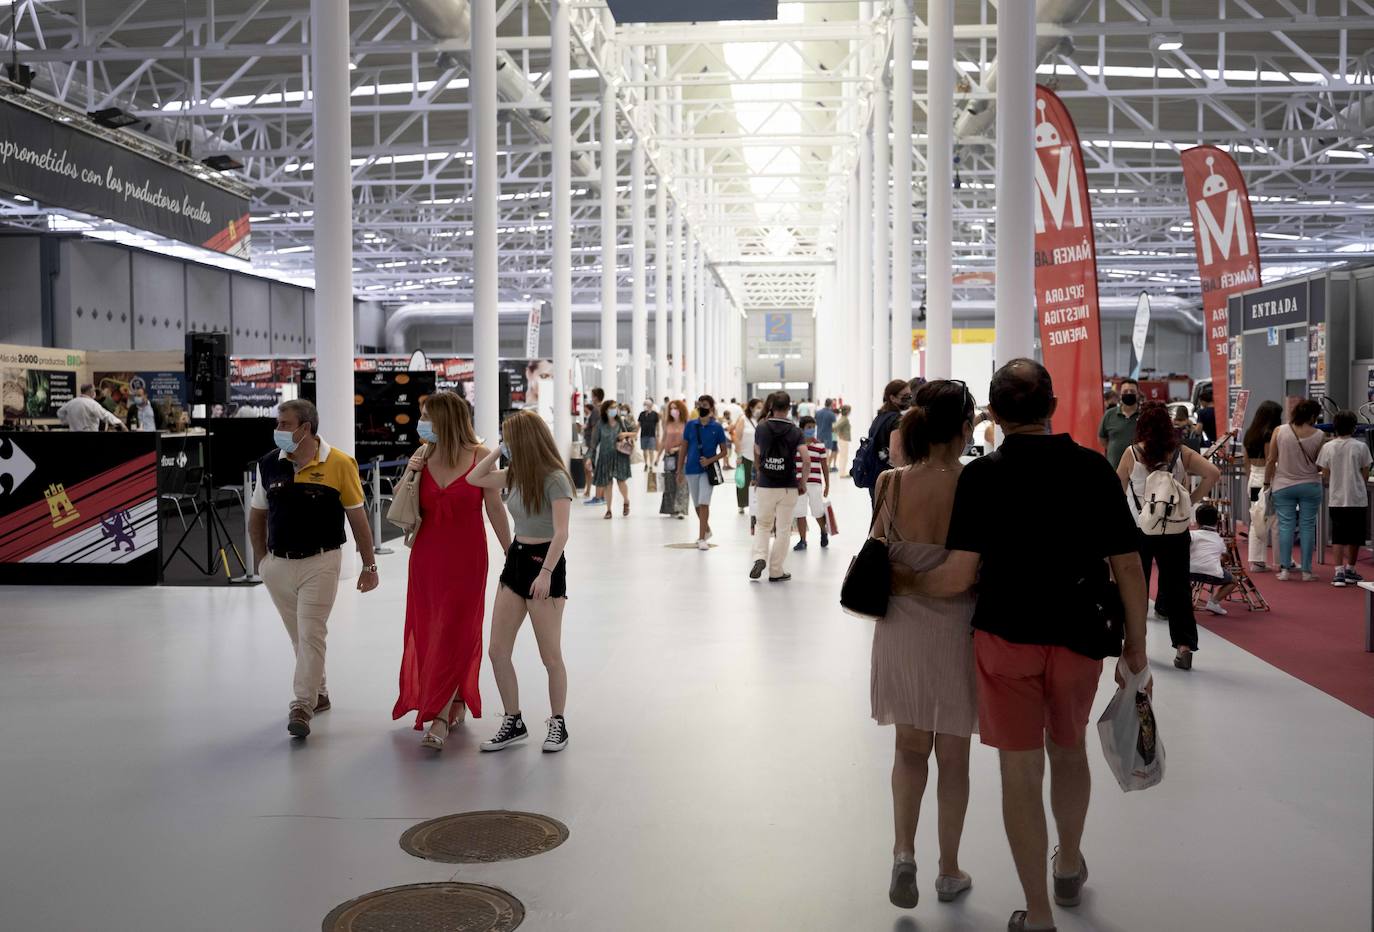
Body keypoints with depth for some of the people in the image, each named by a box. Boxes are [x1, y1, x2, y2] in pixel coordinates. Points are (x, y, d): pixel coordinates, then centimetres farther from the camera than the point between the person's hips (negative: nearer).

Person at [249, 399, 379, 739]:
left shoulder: (339, 464, -9)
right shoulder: (269, 464, 2)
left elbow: (358, 518, -3)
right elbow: (257, 516, 14)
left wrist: (369, 565, 0)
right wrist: (263, 559, 10)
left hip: (320, 562, -4)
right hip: (279, 564, 5)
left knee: (311, 634, -8)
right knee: (298, 635, 15)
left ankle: (302, 705, -4)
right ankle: (318, 692, 32)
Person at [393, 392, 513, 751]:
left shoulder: (479, 456, -8)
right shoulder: (424, 455, 3)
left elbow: (495, 508, -3)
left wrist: (511, 554, -2)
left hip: (467, 556, -5)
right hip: (427, 556, 5)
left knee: (455, 633, -6)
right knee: (428, 631, 10)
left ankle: (440, 718, -5)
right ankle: (457, 700, 29)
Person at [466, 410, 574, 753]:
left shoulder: (555, 479, -15)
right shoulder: (516, 475, 9)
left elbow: (561, 533, -21)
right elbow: (474, 478, 16)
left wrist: (546, 573, -26)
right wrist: (497, 451, 7)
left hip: (545, 562, -8)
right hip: (515, 560, 8)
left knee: (550, 655, 2)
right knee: (497, 650, 6)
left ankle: (557, 723, 19)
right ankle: (513, 723, 18)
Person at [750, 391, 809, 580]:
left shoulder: (761, 429, -1)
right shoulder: (795, 431, -6)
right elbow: (806, 460, -14)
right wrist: (803, 482, -1)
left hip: (765, 486, 1)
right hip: (788, 487, -1)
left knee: (762, 524, 18)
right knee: (782, 529, 8)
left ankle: (759, 557, -4)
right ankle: (776, 571, 12)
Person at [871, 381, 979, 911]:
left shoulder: (890, 484, -8)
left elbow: (878, 559, 1)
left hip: (902, 627, 2)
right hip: (958, 630, -2)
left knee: (910, 745, 20)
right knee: (952, 754, 14)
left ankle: (904, 852, 6)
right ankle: (949, 872, 26)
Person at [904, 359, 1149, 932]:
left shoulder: (981, 476, -11)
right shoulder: (1093, 468, -6)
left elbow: (959, 576, -16)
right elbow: (1128, 568, -5)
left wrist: (905, 583, 2)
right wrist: (1135, 646, 5)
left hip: (1006, 636, -2)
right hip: (1078, 634, 3)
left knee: (1021, 771, 8)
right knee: (1069, 750, 25)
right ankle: (1070, 868, 46)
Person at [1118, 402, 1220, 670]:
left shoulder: (1132, 454, -6)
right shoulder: (1181, 453, -2)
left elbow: (1118, 491, 0)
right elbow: (1213, 473, -10)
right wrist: (1192, 500, -3)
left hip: (1139, 528, -1)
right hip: (1175, 530, 1)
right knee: (1178, 586, 6)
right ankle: (1184, 646, -1)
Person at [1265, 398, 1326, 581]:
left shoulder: (1279, 431, -5)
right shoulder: (1319, 436, -7)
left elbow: (1271, 460, -2)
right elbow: (1320, 466, -2)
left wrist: (1267, 482, 7)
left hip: (1283, 486, 1)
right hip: (1310, 485, -1)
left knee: (1286, 525, 4)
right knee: (1307, 526, 5)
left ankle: (1284, 569, 2)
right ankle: (1307, 571, 7)